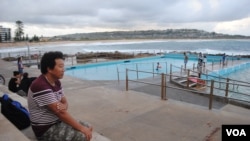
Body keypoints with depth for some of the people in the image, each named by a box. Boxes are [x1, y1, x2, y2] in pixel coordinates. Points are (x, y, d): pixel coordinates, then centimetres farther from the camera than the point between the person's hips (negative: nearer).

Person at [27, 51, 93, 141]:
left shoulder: (56, 82, 2)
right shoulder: (41, 86, -27)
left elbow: (64, 102, 8)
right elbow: (60, 113, -28)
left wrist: (63, 107, -19)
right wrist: (81, 128, -22)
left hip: (58, 121, 9)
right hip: (46, 130, -9)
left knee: (88, 127, 7)